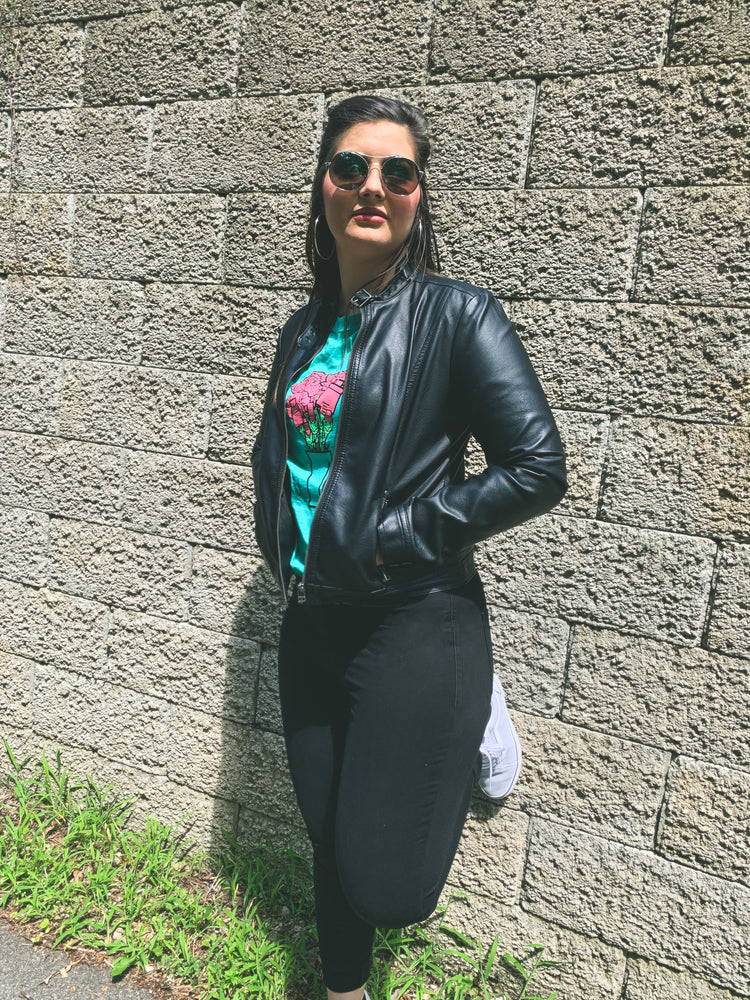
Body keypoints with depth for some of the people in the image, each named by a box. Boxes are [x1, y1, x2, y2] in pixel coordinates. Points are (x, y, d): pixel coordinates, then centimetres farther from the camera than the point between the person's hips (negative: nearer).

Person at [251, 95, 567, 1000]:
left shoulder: (455, 315, -10)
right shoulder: (305, 331, 8)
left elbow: (537, 469, -16)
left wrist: (395, 536, -15)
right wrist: (285, 553, 6)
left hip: (416, 619, -5)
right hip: (311, 619, 6)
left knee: (389, 889, -2)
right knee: (328, 835, 19)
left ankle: (474, 721, 23)